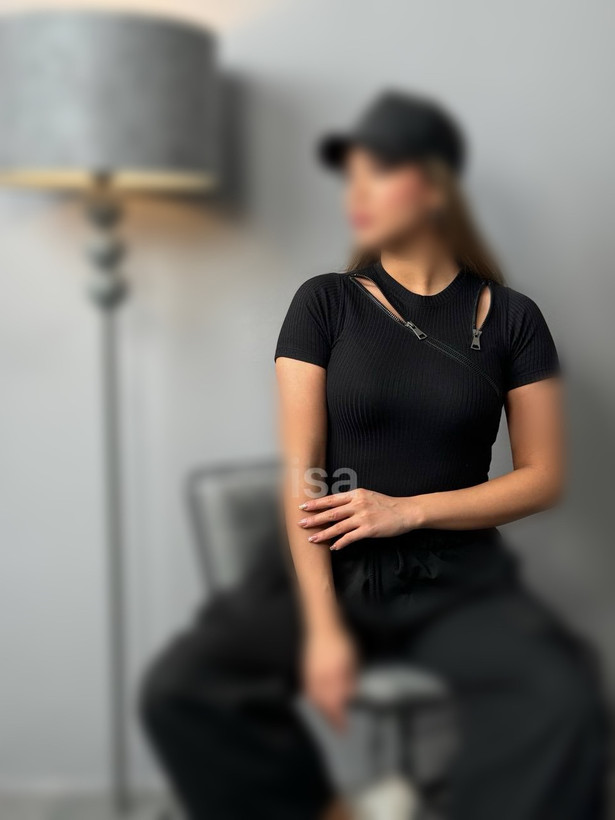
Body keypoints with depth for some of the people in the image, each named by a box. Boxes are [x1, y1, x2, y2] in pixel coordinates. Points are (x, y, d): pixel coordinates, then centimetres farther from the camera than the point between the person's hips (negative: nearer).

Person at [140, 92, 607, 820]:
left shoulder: (508, 317, 4)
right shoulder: (325, 303, 3)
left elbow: (542, 477, 3)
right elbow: (302, 472, -5)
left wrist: (407, 509, -10)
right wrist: (322, 628, -15)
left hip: (459, 581, 0)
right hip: (335, 572, 1)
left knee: (566, 705, -32)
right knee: (179, 689, -24)